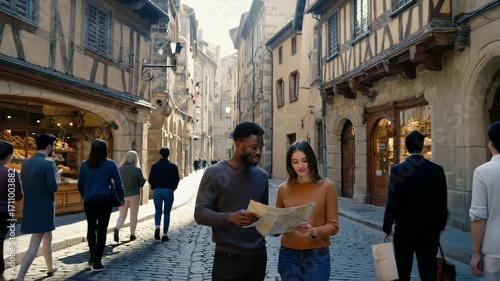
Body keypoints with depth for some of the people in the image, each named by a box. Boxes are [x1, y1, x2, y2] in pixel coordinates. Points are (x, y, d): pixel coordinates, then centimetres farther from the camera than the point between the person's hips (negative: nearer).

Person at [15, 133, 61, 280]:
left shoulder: (26, 162, 5)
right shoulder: (48, 163, -17)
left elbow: (24, 184, 12)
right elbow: (53, 188, -20)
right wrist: (57, 177, -2)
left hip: (30, 207, 8)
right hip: (43, 208, -8)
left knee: (47, 237, 23)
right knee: (34, 245, 0)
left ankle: (50, 267, 37)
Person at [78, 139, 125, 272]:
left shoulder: (84, 165, 0)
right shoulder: (110, 164, -5)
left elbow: (80, 185, 6)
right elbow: (118, 183, -3)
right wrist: (121, 198, 13)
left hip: (89, 201, 3)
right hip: (105, 201, -2)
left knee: (91, 228, 20)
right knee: (101, 230, 3)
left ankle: (92, 257, 26)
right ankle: (97, 262, 4)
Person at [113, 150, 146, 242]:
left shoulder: (119, 169, -4)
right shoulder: (137, 170, -12)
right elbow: (141, 184, -5)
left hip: (122, 195, 2)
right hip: (134, 194, -2)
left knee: (122, 215, 10)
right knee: (133, 215, 13)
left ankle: (117, 228, -16)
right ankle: (132, 234, 17)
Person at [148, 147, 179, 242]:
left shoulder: (155, 166, -1)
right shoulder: (173, 166, -4)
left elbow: (150, 180, 0)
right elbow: (176, 180, -3)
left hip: (157, 191, 1)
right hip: (168, 191, -1)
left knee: (158, 211, 11)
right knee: (167, 213, 7)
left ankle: (157, 227, -16)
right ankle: (165, 235, 8)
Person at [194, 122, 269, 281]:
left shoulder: (261, 176, 8)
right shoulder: (215, 173, -8)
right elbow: (200, 213, -14)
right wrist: (231, 217, -30)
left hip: (258, 255, 5)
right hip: (228, 257, -5)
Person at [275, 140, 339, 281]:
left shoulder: (327, 186, -5)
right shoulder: (283, 188, 2)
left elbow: (333, 226, -5)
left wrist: (314, 231, -22)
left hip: (317, 255, -2)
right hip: (288, 254, 2)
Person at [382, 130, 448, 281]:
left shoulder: (398, 169, -11)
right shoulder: (437, 170, -1)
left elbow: (393, 202, -12)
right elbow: (443, 202, 5)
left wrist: (387, 227, -2)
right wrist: (441, 225, 18)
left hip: (405, 228, -2)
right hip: (430, 229, 3)